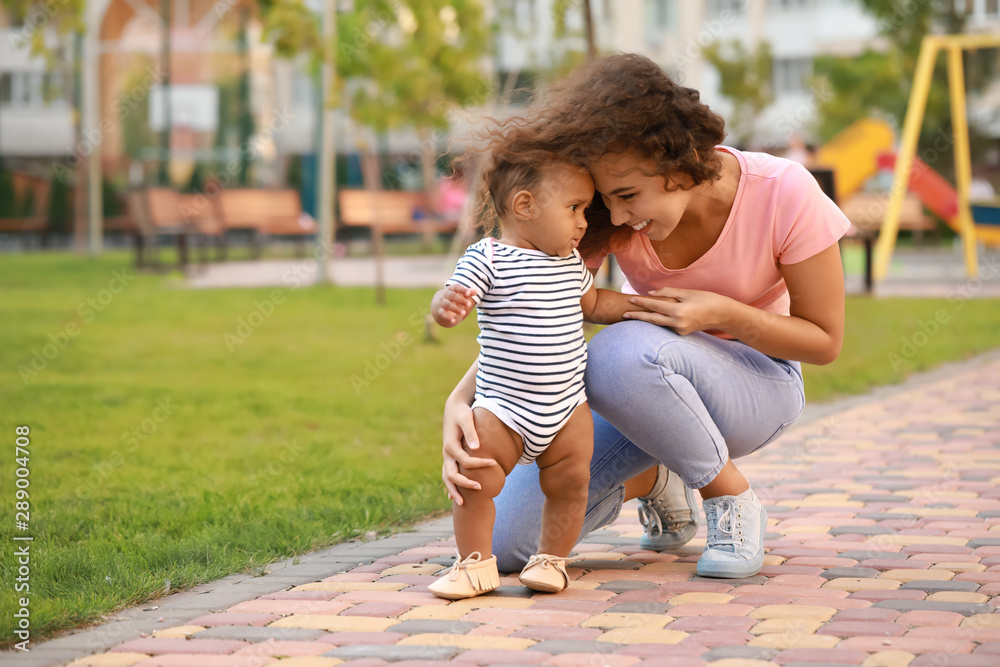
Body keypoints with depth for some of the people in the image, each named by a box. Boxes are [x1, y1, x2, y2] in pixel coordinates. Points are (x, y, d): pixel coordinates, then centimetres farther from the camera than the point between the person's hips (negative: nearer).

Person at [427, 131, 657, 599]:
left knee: (569, 483, -3)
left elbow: (592, 303, 25)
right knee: (474, 480, -13)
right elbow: (451, 302, -25)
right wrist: (446, 305, -49)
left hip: (568, 405, 5)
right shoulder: (488, 259, -13)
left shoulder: (570, 262, 7)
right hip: (503, 406, -5)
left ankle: (551, 559, 17)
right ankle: (476, 565, 4)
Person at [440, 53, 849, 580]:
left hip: (756, 383, -4)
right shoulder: (603, 220, -19)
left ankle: (732, 499, -14)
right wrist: (459, 402, -41)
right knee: (504, 541, -11)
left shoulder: (784, 195, -25)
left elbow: (825, 340, -13)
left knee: (619, 354, -39)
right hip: (647, 382, 4)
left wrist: (722, 313, -30)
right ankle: (652, 483, 17)